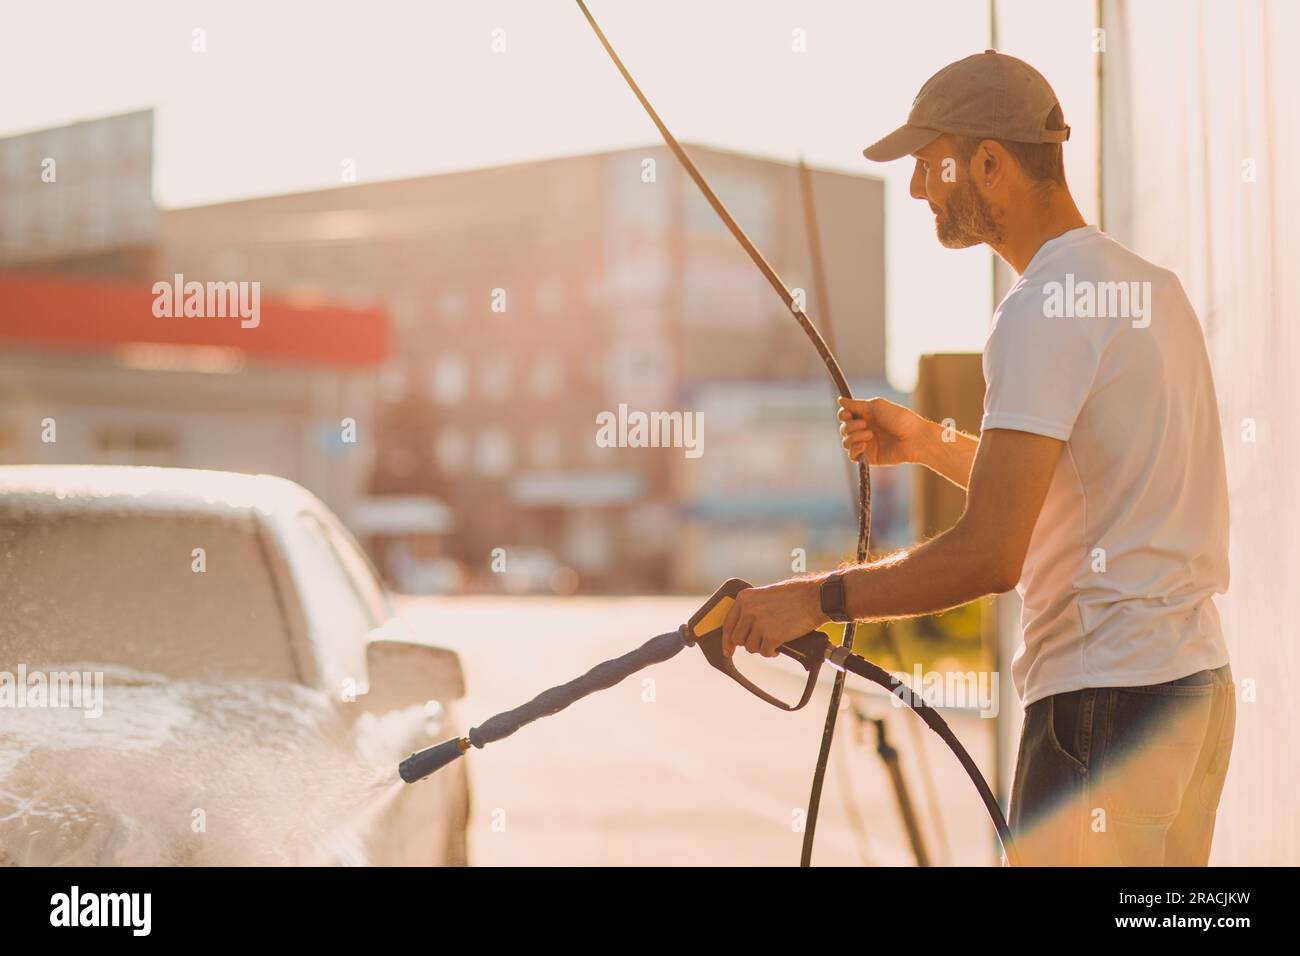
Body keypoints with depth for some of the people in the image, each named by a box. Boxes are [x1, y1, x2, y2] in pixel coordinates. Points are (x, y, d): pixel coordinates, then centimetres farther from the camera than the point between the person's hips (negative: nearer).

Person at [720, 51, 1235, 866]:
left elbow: (991, 554, -22)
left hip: (1105, 704, -10)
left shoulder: (1046, 308, -15)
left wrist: (815, 599, -15)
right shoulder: (1152, 287, 15)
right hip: (1198, 683, 10)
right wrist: (930, 445, 22)